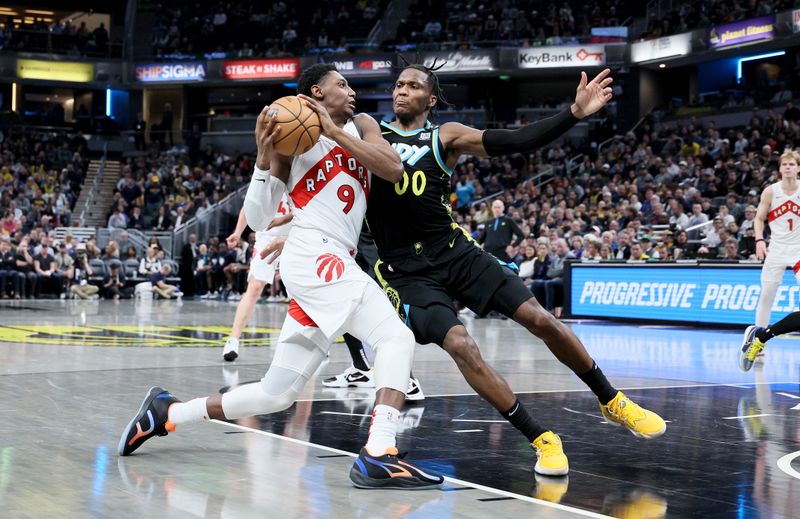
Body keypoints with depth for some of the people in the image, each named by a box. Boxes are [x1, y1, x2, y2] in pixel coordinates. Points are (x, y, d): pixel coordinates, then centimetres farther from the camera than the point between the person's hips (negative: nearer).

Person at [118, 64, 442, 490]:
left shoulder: (359, 125, 20)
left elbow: (394, 170, -1)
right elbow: (257, 220, 1)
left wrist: (336, 132, -7)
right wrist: (264, 158, -12)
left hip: (332, 262, 7)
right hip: (314, 255, -7)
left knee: (275, 395, 10)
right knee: (396, 338, -23)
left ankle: (165, 413, 22)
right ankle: (378, 457, -32)